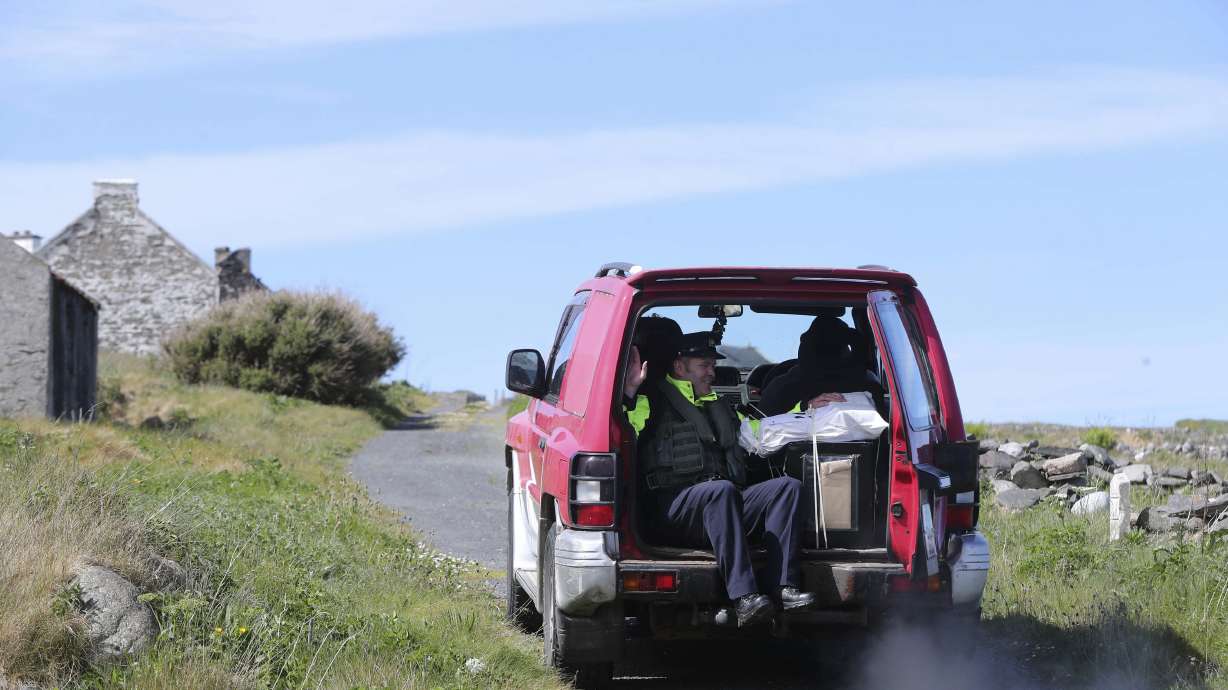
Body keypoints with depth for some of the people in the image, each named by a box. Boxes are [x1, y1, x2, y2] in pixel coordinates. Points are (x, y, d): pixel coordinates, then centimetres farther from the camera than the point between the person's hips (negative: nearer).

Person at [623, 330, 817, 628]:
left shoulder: (719, 407, 35)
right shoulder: (654, 401, 12)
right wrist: (629, 393, -21)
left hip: (726, 505, 7)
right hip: (674, 508, -7)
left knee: (788, 486, -15)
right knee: (721, 491, -38)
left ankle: (781, 586, -31)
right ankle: (744, 598, -49)